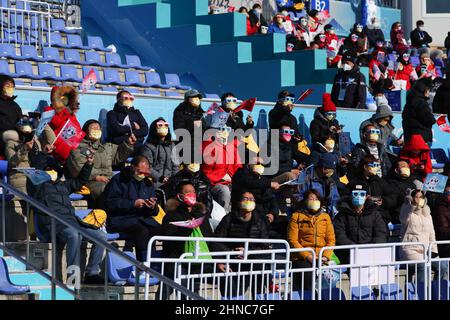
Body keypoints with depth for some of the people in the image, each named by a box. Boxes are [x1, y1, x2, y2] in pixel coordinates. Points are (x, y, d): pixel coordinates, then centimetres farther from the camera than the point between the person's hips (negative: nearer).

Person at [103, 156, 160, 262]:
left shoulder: (148, 183, 19)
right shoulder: (118, 180, 1)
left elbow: (154, 212, 21)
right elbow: (110, 203, -10)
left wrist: (153, 207, -5)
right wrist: (133, 204, -16)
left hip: (143, 219, 6)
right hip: (121, 219, -6)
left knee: (161, 229, -23)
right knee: (142, 231, -34)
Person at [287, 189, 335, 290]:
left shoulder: (325, 217, 17)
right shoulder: (297, 217, 6)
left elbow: (331, 239, 12)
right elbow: (292, 240, -1)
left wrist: (326, 256, -4)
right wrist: (307, 256, -9)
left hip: (321, 259, 3)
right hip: (302, 259, -3)